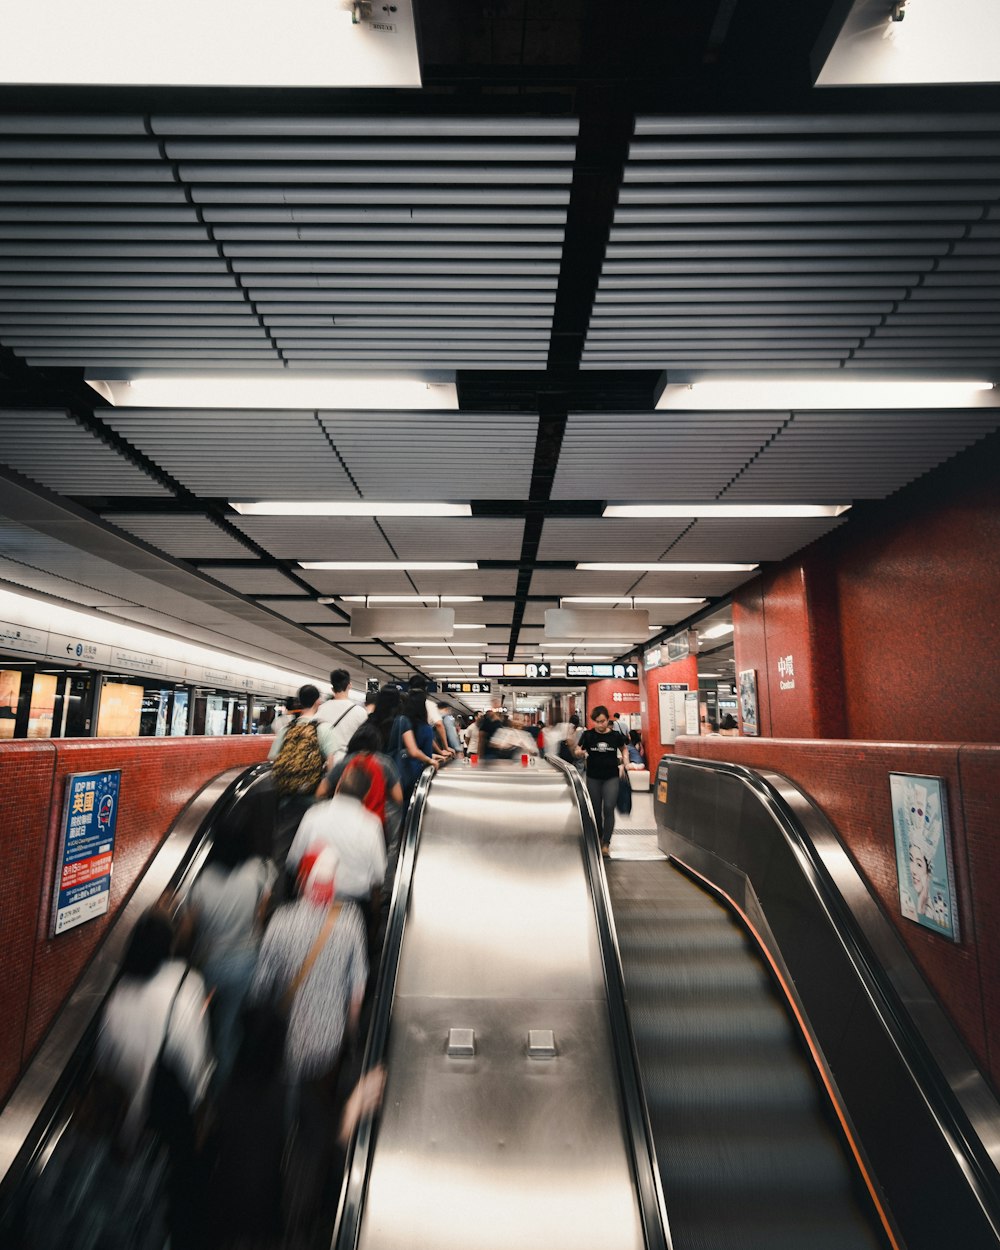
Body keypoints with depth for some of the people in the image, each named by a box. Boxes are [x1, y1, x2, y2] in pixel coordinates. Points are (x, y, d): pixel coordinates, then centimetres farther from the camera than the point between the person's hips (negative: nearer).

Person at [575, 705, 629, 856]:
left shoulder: (615, 735, -4)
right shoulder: (587, 735, -5)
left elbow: (624, 749, 15)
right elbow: (578, 754, 1)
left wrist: (625, 760, -2)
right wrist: (580, 753, -21)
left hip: (611, 777, -1)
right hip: (593, 778, 1)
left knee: (609, 808, -11)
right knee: (596, 811, 11)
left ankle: (606, 843, -2)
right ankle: (598, 840, 30)